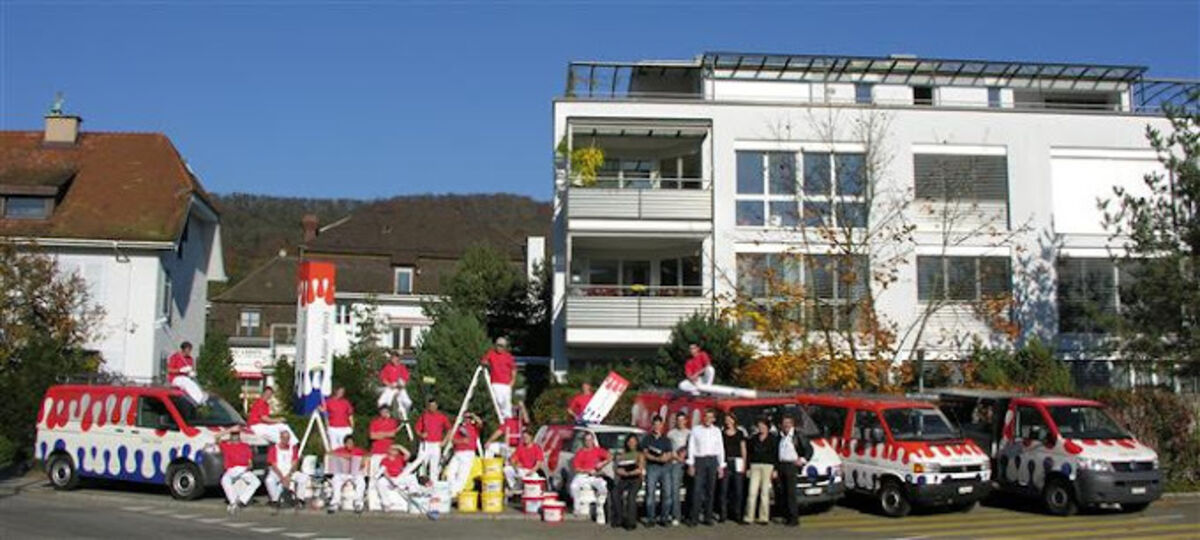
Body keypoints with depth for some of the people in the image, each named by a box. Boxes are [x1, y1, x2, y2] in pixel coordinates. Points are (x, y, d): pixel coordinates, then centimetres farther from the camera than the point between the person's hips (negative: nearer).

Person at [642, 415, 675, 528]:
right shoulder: (647, 439, 12)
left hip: (665, 467, 2)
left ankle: (664, 517, 2)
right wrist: (657, 459, -14)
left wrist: (667, 457, -11)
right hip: (652, 467, -2)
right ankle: (651, 518, -8)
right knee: (650, 492, -11)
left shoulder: (666, 440, 19)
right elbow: (645, 453, 1)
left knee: (667, 493, -6)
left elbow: (671, 454, 13)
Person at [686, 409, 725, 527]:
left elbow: (721, 448, 11)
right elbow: (691, 447, 2)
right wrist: (691, 464, -4)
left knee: (710, 490, 4)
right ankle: (694, 518, -8)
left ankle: (707, 517, 11)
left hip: (712, 461, 3)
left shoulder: (717, 431, 11)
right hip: (699, 460, -2)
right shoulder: (696, 430, 4)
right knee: (697, 489, -9)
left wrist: (721, 466, 6)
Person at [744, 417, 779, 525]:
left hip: (767, 466, -2)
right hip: (755, 466, 2)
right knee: (752, 492, -2)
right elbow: (749, 453, 12)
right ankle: (748, 517, 0)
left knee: (765, 492, 1)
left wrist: (775, 469, -7)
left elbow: (776, 454, -1)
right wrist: (748, 467, 6)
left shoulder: (773, 439, 3)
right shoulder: (754, 438, 12)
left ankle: (764, 518, 7)